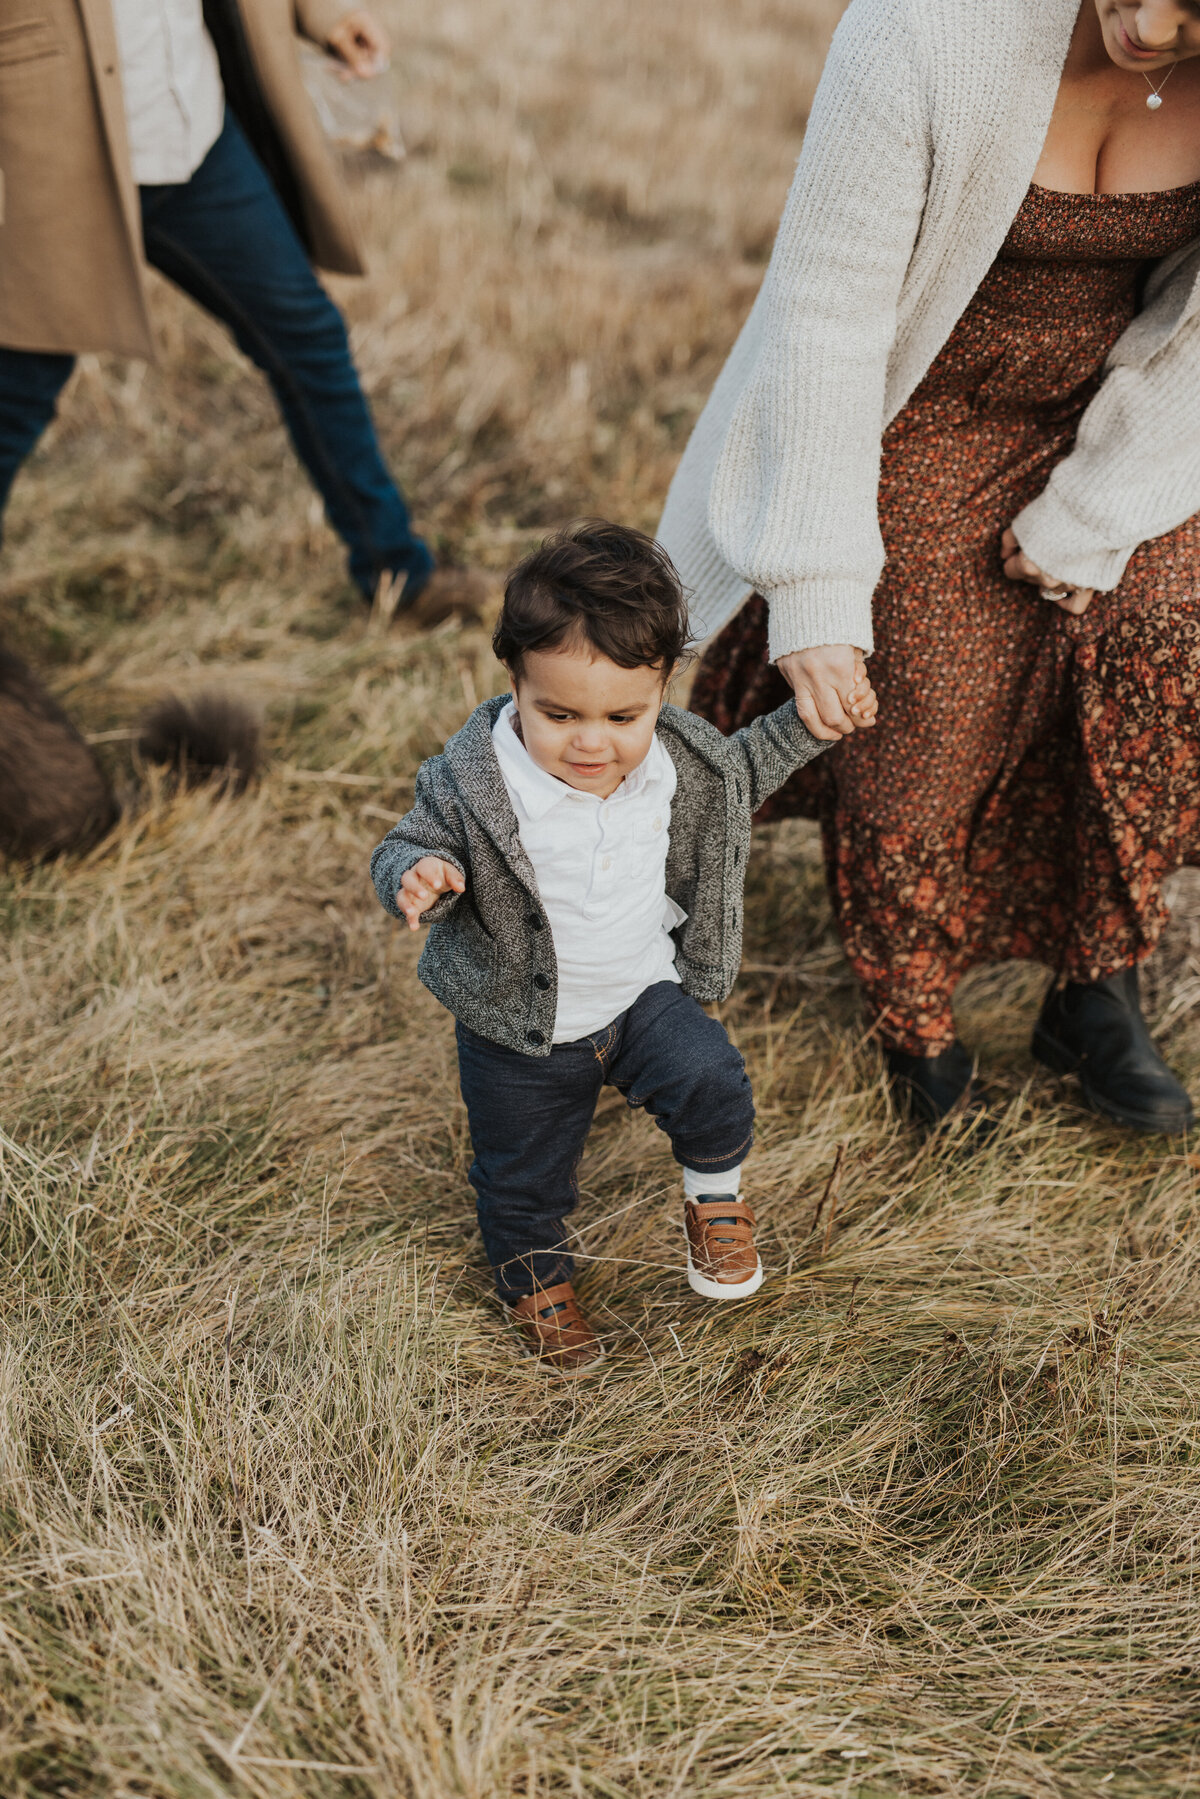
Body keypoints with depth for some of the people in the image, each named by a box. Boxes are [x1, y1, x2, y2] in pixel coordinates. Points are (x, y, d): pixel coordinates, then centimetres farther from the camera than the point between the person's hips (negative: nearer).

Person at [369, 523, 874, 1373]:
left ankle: (715, 1198, 18)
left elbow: (730, 777, 9)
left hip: (644, 991, 2)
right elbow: (405, 849, -15)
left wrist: (805, 727, 1)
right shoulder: (473, 780, -28)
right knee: (524, 1174, 16)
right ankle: (537, 1280, 50)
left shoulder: (676, 754, -14)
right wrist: (418, 877, -38)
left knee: (712, 1084, -18)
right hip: (520, 1024, -2)